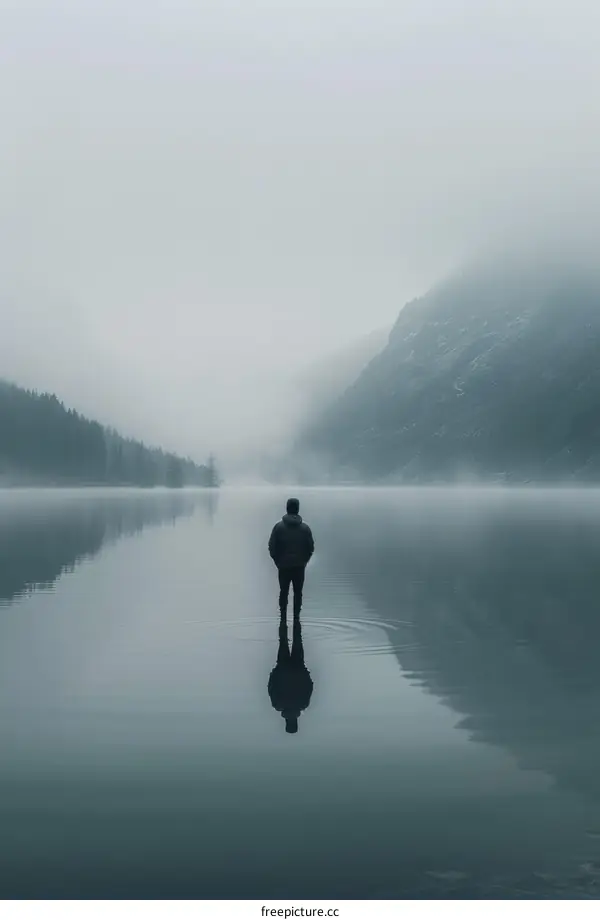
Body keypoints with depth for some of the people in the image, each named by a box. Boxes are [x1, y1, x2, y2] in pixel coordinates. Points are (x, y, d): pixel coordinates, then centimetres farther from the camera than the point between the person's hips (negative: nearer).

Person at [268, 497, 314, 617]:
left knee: (284, 592, 10)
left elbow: (272, 546, -6)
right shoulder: (305, 528, -5)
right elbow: (311, 548, -1)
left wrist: (277, 561, 7)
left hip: (283, 566, 0)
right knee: (298, 593, 10)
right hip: (299, 567, 1)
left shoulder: (279, 526, -8)